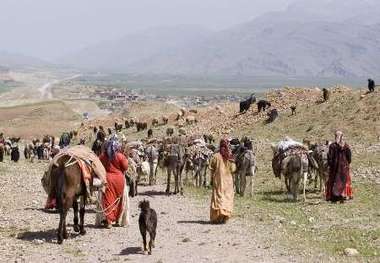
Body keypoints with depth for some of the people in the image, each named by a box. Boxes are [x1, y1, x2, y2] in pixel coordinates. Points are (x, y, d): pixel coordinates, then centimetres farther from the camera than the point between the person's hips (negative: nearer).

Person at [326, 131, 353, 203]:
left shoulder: (332, 146, -9)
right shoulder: (346, 146, -2)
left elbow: (330, 157, -8)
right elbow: (349, 156, 1)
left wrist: (330, 164, 1)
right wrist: (347, 164, 13)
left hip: (335, 166, -1)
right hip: (344, 166, 2)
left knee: (334, 181, 7)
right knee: (344, 181, 9)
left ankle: (334, 197, 4)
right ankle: (343, 196, 6)